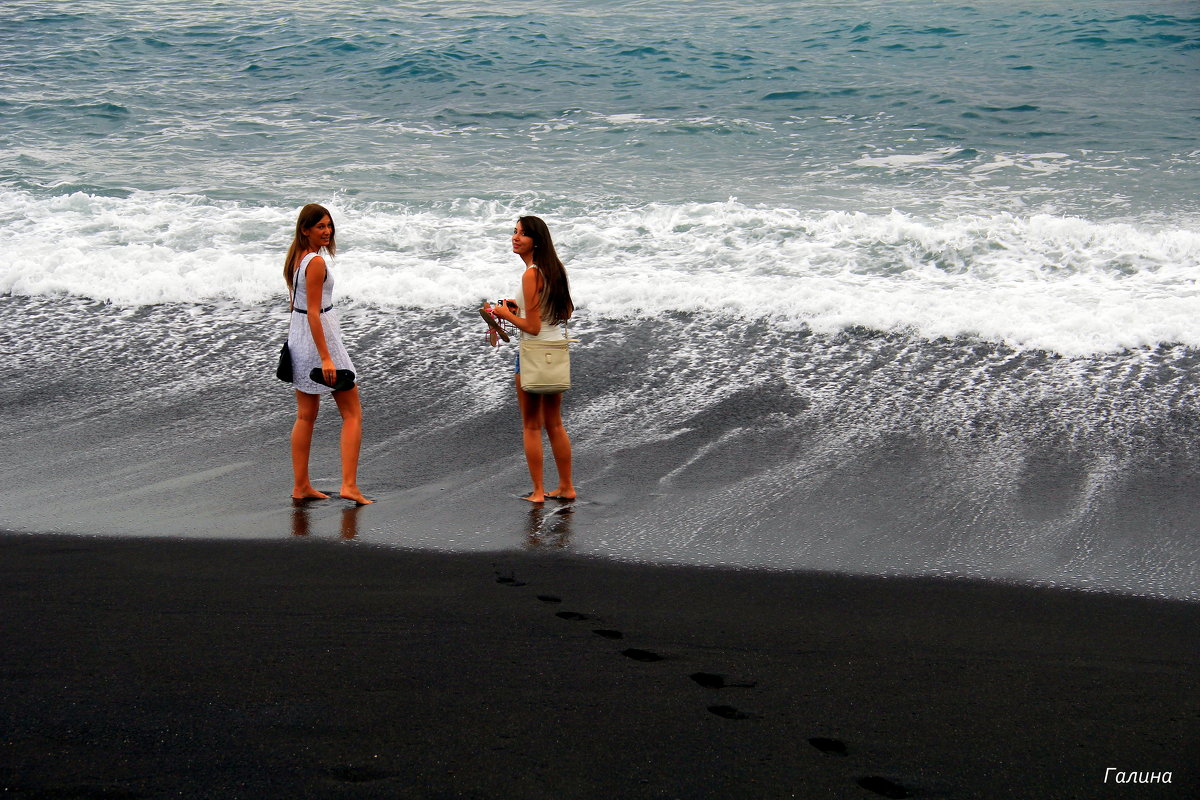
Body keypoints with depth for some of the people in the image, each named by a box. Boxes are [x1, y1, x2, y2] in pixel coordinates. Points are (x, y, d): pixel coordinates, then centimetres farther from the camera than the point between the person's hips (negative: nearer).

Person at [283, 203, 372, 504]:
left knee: (306, 415, 14)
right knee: (352, 414, -1)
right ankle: (349, 485, -6)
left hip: (297, 336, 9)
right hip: (320, 336, -9)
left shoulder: (296, 257, 8)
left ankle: (301, 486, 17)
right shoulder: (317, 262, -19)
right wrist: (326, 358, -25)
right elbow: (313, 312, -23)